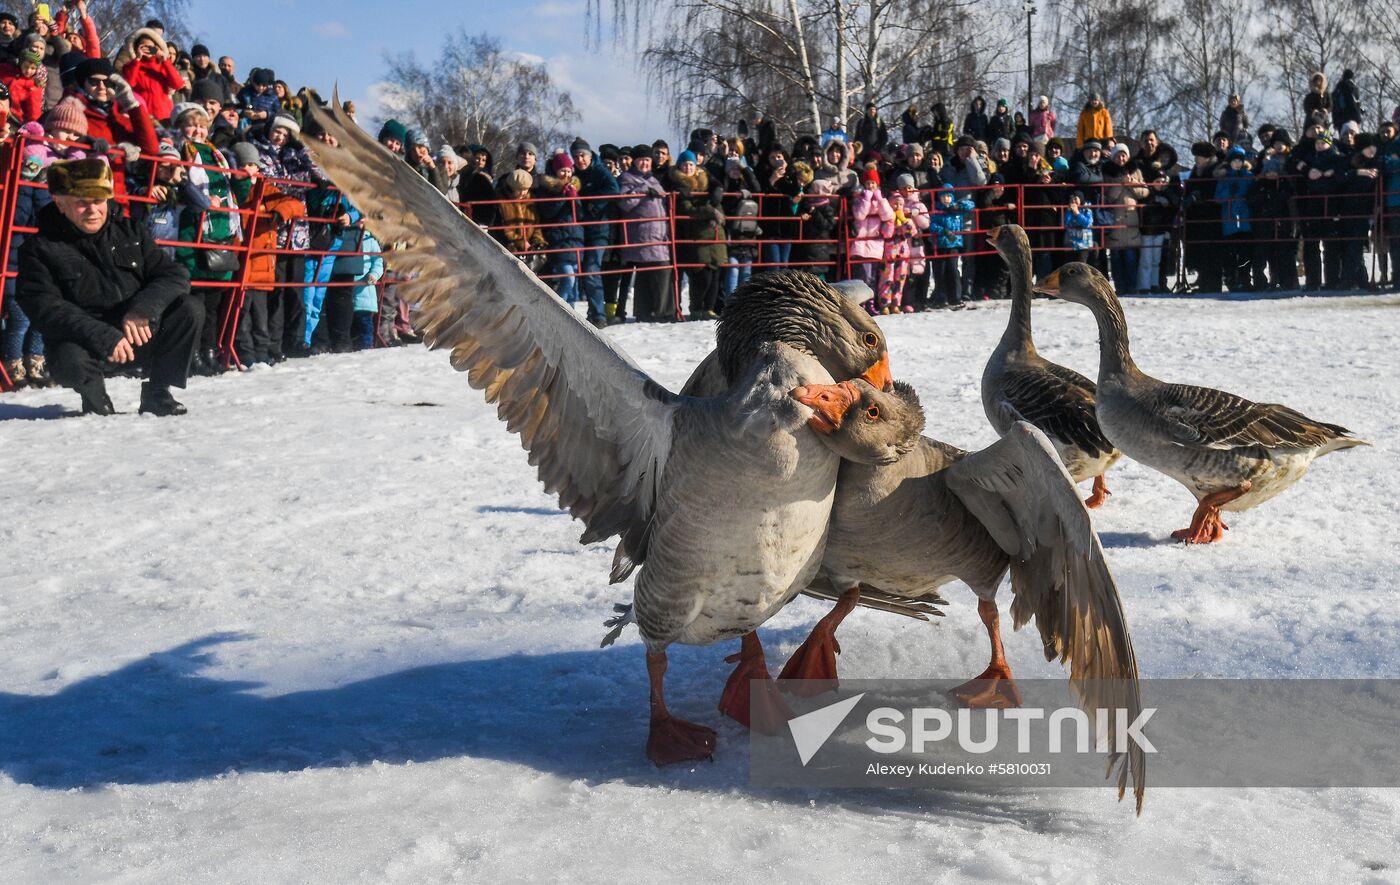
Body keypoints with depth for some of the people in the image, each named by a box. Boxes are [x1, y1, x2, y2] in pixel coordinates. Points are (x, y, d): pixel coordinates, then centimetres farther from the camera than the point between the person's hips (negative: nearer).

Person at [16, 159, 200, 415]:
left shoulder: (130, 231, 8)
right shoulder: (40, 248, -3)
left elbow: (176, 275, 0)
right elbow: (46, 310, -16)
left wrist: (144, 309, -22)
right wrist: (104, 338, -30)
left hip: (140, 334, 4)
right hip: (83, 341, -4)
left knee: (190, 310, -19)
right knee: (69, 362, -37)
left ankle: (157, 393, -3)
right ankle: (94, 395, 0)